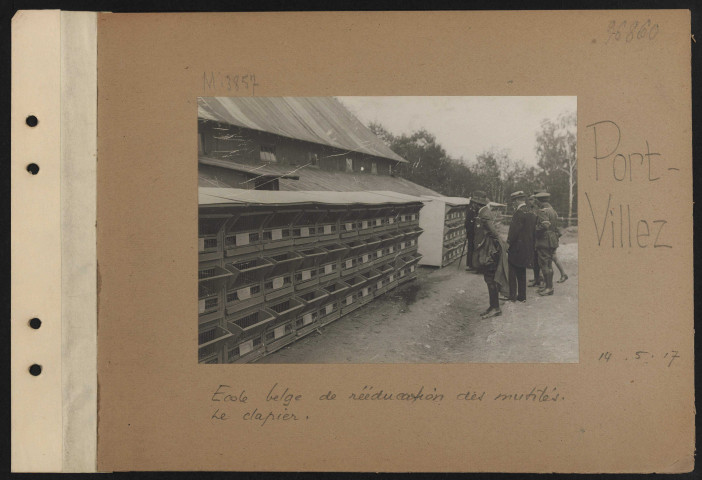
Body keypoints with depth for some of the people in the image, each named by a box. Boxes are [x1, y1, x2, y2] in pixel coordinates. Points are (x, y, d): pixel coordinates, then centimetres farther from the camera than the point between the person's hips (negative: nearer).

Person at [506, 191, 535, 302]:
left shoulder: (519, 213, -17)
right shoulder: (531, 214, 10)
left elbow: (513, 231, -20)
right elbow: (533, 231, 15)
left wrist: (508, 245, -14)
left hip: (517, 249, -8)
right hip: (527, 250, 8)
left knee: (512, 273, 1)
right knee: (522, 273, 15)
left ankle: (512, 296, 3)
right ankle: (522, 296, 19)